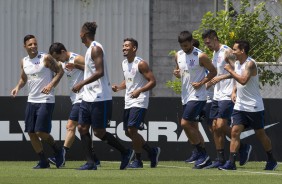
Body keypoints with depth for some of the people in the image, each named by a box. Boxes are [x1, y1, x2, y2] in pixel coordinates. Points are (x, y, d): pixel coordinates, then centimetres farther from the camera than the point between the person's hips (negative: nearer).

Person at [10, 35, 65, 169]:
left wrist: (51, 85, -20)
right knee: (31, 133, 4)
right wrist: (18, 87, 1)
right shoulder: (24, 62, 9)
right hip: (31, 101, 7)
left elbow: (59, 71, -6)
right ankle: (43, 162, 15)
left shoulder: (46, 58, -9)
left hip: (46, 101, -7)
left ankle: (58, 151, 13)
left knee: (41, 132, -13)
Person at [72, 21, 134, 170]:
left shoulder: (96, 48, -14)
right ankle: (90, 163, 4)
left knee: (99, 132, -6)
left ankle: (126, 153, 8)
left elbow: (99, 72, -23)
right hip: (88, 97, 10)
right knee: (82, 128, 4)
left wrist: (81, 84, -23)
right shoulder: (90, 49, 16)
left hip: (99, 98, -10)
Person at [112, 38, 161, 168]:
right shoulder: (124, 63, 11)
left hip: (139, 102, -9)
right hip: (128, 102, 9)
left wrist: (139, 91, -27)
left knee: (132, 129, -15)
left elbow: (152, 81, -15)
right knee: (128, 132, 9)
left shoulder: (141, 64, -13)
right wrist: (118, 87, 6)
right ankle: (152, 152, 25)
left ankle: (138, 160, -4)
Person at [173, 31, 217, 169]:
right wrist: (176, 73, -2)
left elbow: (213, 71, -5)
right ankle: (205, 159, 16)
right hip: (185, 96, 8)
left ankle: (203, 154, -7)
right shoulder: (178, 55, 8)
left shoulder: (200, 56, -12)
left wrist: (201, 83, -16)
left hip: (197, 96, -8)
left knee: (185, 123, -16)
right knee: (193, 127, 9)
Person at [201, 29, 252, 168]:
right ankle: (220, 159, 8)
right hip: (217, 96, 9)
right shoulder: (214, 53, 18)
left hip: (227, 95, -9)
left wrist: (220, 77, -23)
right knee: (215, 127, 4)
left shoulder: (227, 52, -11)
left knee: (221, 126, -15)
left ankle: (244, 147, 1)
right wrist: (211, 82, 15)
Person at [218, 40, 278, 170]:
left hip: (254, 106, -7)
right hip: (240, 105, 7)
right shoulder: (237, 63, 8)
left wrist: (230, 70, -24)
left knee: (260, 134, 6)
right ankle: (231, 163, -9)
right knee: (235, 132, -6)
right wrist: (234, 92, 5)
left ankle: (271, 161, 23)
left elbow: (243, 80, -33)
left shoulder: (250, 64, -18)